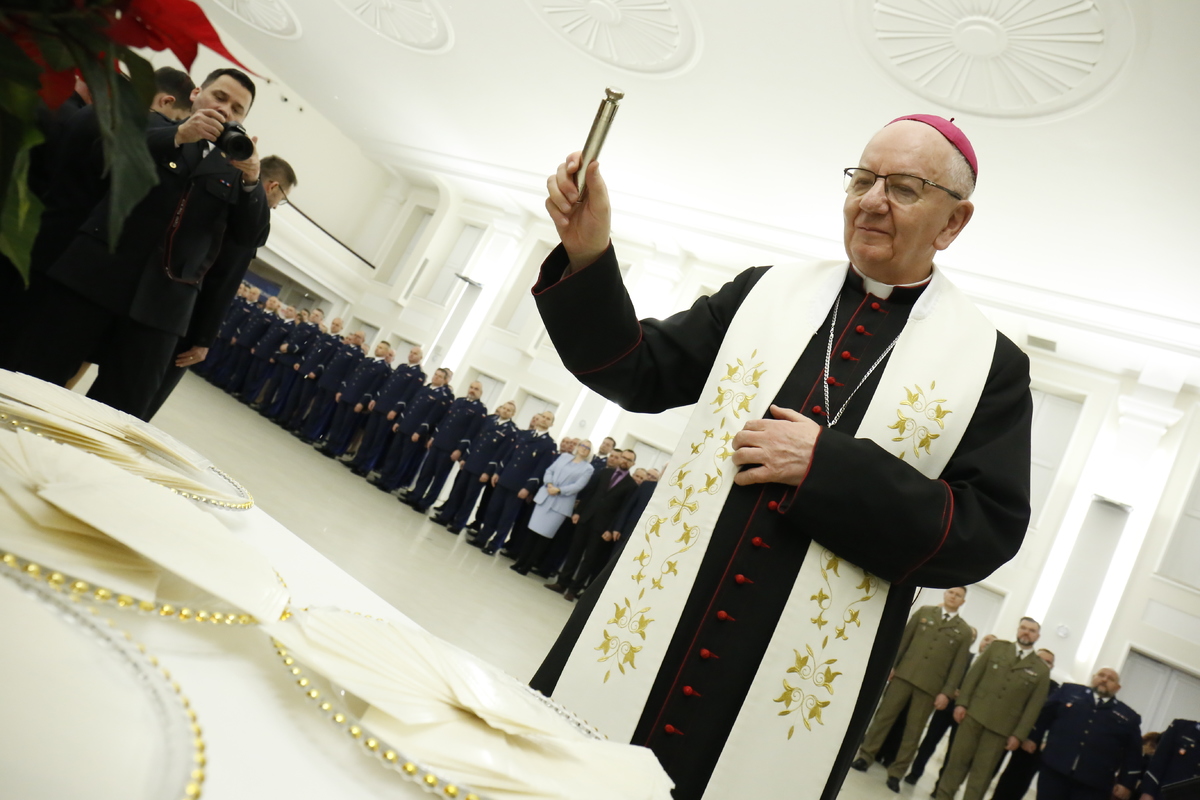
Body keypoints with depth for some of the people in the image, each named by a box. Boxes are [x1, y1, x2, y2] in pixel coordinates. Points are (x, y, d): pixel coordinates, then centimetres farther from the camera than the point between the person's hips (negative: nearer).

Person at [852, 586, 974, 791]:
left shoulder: (964, 631, 6)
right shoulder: (924, 611, 9)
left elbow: (958, 665, 2)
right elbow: (903, 638, 8)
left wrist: (947, 692, -5)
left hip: (930, 686, -1)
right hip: (904, 674, 1)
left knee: (913, 731, 4)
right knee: (884, 716, 3)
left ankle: (895, 773, 12)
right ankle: (865, 757, 12)